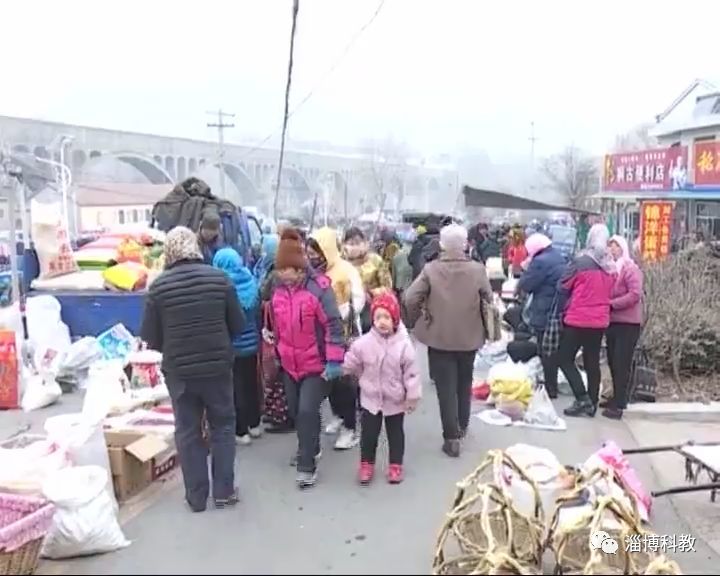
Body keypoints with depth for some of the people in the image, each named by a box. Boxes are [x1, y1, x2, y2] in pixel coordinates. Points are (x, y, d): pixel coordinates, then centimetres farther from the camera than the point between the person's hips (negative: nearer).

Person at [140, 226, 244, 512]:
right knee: (223, 426, 16)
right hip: (218, 366, 1)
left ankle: (196, 496, 19)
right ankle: (224, 491, 19)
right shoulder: (218, 278, -6)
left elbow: (150, 338, -5)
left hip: (179, 370, 0)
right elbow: (238, 325, -1)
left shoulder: (159, 286, -10)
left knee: (188, 431, 12)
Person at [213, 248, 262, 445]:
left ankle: (241, 431, 10)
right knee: (251, 383, 17)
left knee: (236, 387, 3)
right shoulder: (251, 282, -3)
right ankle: (254, 425, 29)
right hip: (251, 342, 6)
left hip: (231, 346, -5)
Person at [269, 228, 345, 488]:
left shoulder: (319, 286, -17)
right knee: (295, 411, 16)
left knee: (307, 411, -10)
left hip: (316, 363, -6)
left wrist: (335, 360, -18)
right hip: (289, 364, 6)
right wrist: (277, 353, 20)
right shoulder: (278, 288, 2)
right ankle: (309, 449, 39)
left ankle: (307, 465, 4)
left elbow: (333, 324, -16)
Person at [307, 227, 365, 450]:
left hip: (343, 333, -5)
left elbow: (358, 300, -14)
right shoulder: (312, 272, 4)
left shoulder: (346, 270, -12)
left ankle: (350, 428, 8)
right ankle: (338, 415, 36)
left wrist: (338, 317, -22)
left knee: (344, 379, -1)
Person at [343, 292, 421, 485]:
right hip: (370, 398, 1)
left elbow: (411, 373, -11)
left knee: (395, 433, 14)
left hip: (395, 400, -1)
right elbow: (349, 364, -1)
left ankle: (395, 465, 30)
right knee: (369, 433, 12)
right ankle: (366, 464, 29)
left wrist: (413, 396, -8)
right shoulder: (363, 343, -12)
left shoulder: (403, 344, -16)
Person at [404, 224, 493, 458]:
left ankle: (452, 437, 2)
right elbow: (489, 301, -1)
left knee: (446, 388, 3)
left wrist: (416, 321, 2)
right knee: (464, 384, 21)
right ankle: (461, 427, 36)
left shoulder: (430, 269, -13)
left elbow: (410, 299, -16)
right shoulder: (478, 270, -8)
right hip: (469, 337, 3)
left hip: (439, 337, -2)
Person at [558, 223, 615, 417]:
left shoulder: (580, 263, -12)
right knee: (592, 362, 12)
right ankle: (592, 404, 16)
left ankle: (582, 399, -5)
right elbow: (609, 293, 14)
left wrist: (563, 310, 7)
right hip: (600, 321, 6)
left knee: (565, 358, 3)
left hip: (577, 320, -6)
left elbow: (563, 288, -6)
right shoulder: (610, 267, 6)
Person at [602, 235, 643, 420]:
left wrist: (611, 304, -20)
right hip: (612, 322, 8)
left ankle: (618, 405, -5)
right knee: (613, 363, 14)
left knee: (622, 364, -7)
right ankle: (618, 398, 26)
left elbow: (635, 295, -19)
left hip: (627, 323, -7)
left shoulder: (631, 269, -10)